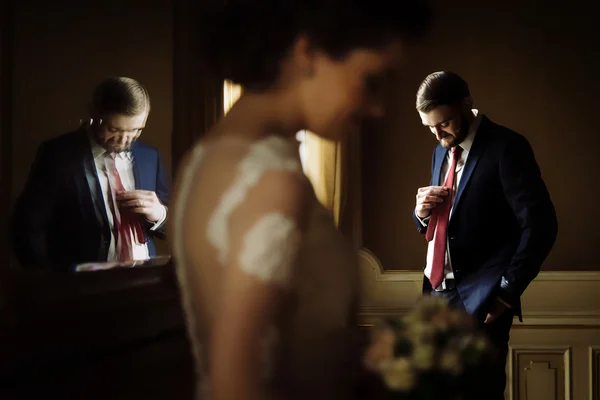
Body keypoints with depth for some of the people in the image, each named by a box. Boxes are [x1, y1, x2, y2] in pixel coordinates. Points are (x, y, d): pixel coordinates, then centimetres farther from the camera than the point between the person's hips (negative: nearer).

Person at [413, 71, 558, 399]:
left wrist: (507, 291, -13)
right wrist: (423, 212, -1)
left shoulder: (506, 148, -10)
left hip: (478, 299, -7)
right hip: (436, 292, 7)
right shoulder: (442, 150, 14)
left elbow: (541, 225, -14)